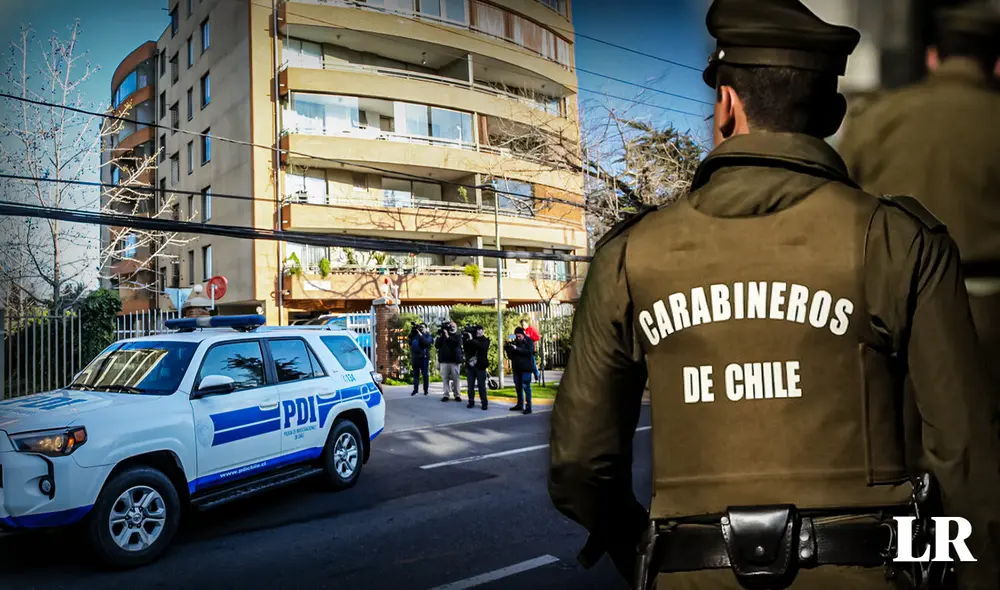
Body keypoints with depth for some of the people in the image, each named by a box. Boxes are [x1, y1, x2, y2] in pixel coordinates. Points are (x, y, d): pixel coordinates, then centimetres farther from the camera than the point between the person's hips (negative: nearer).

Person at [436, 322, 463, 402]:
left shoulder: (458, 336, 8)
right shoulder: (443, 336, 13)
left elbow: (457, 343, -13)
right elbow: (437, 345, 4)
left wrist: (448, 336, -15)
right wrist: (439, 336, -7)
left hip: (455, 361, -2)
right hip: (444, 360, 2)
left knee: (456, 378, -2)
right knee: (445, 378, 0)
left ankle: (457, 395, 2)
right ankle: (446, 395, 3)